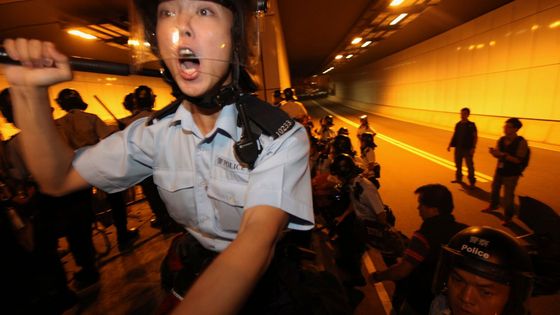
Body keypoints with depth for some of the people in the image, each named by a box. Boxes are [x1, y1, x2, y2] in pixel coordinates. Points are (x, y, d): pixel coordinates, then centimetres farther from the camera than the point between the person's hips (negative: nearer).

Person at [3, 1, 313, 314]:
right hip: (194, 273, 3)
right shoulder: (155, 131, -9)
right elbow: (59, 179, 0)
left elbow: (258, 239, -36)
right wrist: (30, 90, -12)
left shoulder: (282, 137, -24)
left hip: (262, 282, -2)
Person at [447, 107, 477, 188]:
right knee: (458, 165, 14)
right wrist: (450, 145, 9)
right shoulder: (458, 124, 6)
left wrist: (473, 148, -14)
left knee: (470, 166, 0)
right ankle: (458, 178, 29)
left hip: (467, 149, -5)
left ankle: (472, 182, 9)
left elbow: (475, 137, -7)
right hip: (458, 148, 5)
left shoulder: (471, 125, -6)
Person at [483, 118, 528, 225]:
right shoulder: (501, 140, -2)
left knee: (508, 196, 0)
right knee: (494, 189, 23)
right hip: (499, 171, 6)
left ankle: (508, 217, 20)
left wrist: (503, 155, -29)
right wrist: (494, 152, -18)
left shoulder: (521, 142, -18)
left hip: (511, 174, -6)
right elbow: (498, 154, 4)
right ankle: (493, 205, 48)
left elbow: (518, 160, -21)